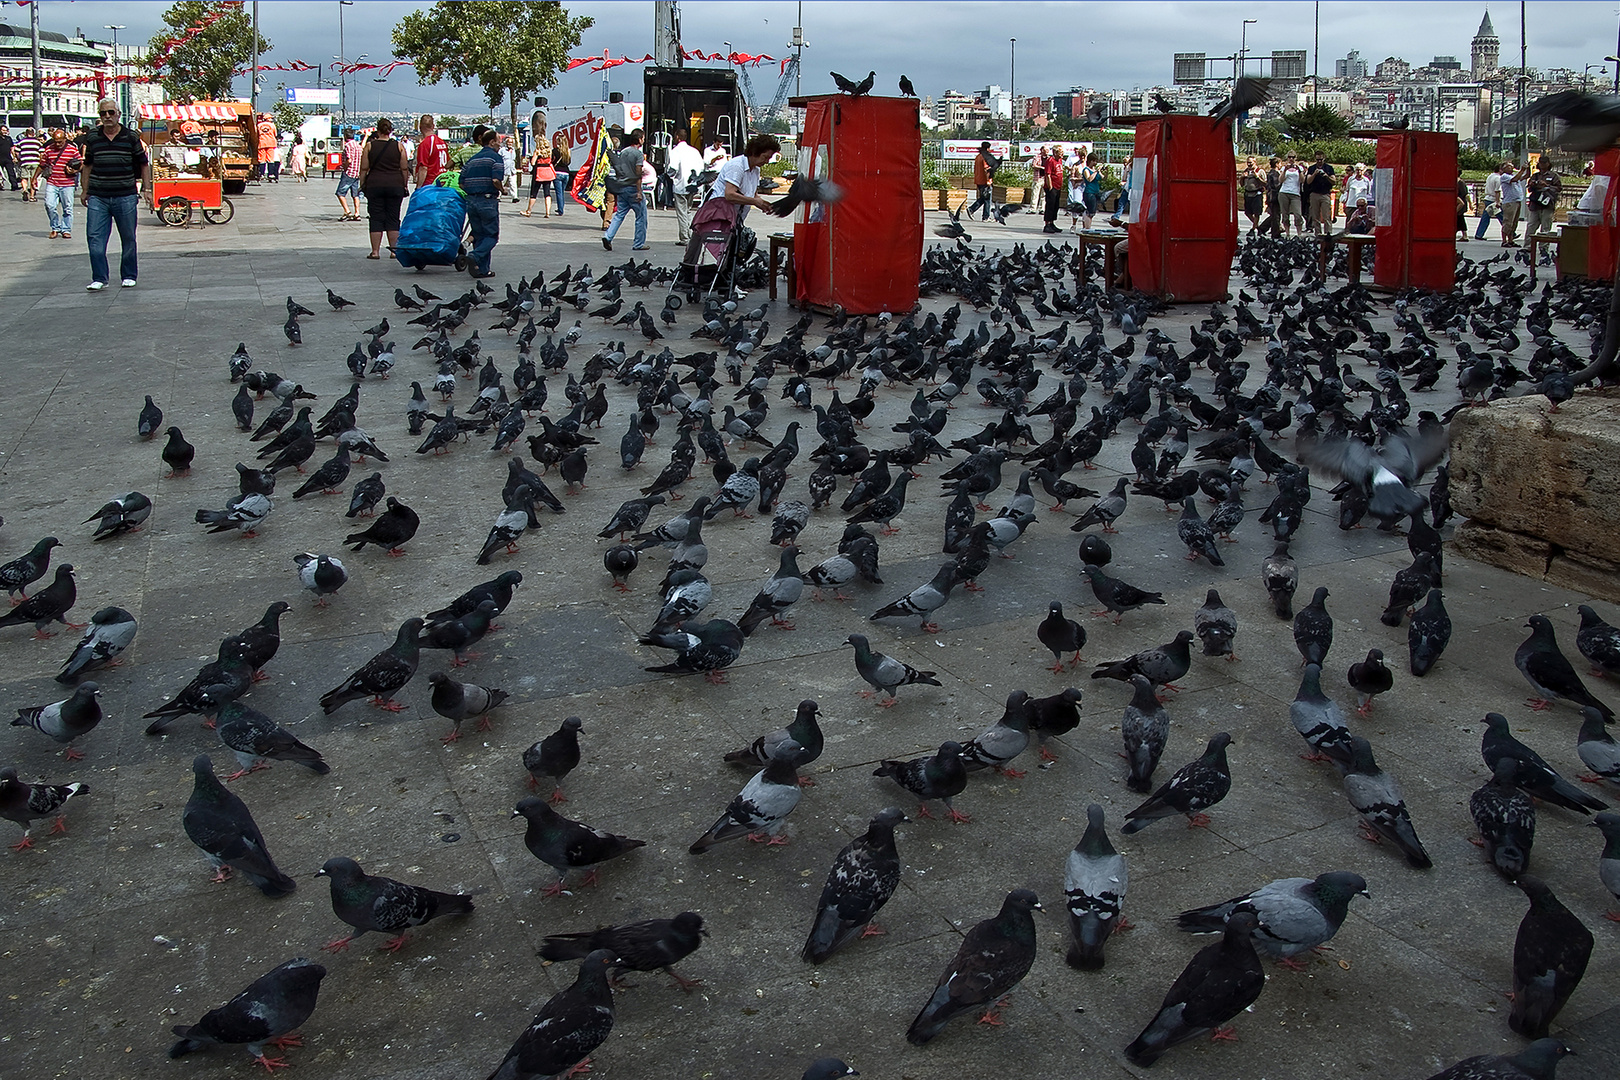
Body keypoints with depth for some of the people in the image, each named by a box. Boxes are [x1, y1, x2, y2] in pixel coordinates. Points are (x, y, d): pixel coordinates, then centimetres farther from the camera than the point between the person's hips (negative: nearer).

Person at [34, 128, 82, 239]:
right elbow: (42, 165, 18)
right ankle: (55, 228, 5)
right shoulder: (48, 149, 9)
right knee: (49, 205, -9)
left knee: (67, 208, 2)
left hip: (68, 185, -2)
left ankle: (66, 230, 14)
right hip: (51, 184, 2)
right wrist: (35, 178, 19)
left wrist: (74, 170, -15)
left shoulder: (73, 149, 1)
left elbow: (81, 164, 6)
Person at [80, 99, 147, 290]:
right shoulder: (93, 138, 7)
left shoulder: (131, 137, 1)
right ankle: (99, 278, 1)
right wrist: (85, 190, 14)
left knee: (128, 238, 8)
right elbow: (88, 165, 16)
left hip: (125, 196, -1)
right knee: (95, 238, -4)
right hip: (97, 197, 2)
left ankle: (129, 276, 21)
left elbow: (143, 164, 8)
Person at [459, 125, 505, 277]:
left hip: (471, 201, 6)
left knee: (479, 235, 13)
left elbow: (462, 184, 10)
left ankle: (482, 269, 11)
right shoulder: (495, 157, -4)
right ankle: (475, 257, -21)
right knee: (492, 235, 2)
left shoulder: (472, 159, 15)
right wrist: (502, 190, 1)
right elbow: (496, 181, -18)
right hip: (488, 201, -6)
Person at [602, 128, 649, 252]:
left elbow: (619, 171, 15)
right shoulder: (638, 154, -11)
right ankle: (639, 244, 7)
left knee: (620, 214, 10)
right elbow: (638, 174, -17)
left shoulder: (623, 152, 11)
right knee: (641, 216, 4)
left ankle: (608, 236, -8)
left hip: (621, 188, 7)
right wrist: (639, 192, -17)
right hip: (632, 188, -7)